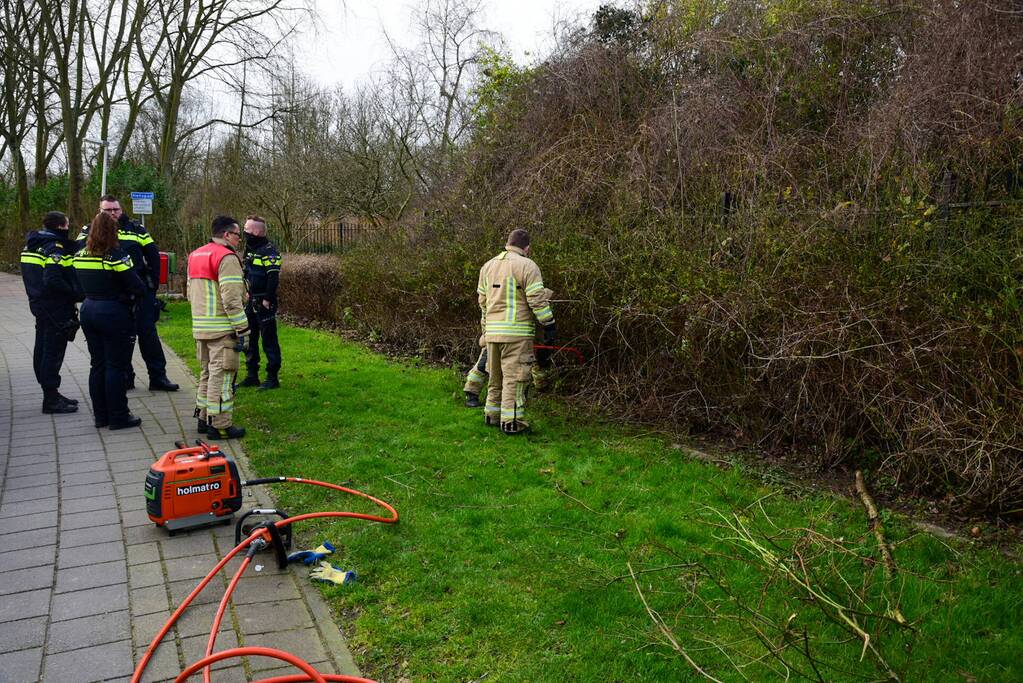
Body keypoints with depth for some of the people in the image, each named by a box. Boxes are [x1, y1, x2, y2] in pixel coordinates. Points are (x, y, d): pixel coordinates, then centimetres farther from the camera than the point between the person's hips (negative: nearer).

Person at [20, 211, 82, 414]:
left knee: (43, 350, 15)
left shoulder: (31, 245, 11)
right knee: (53, 353, -3)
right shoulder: (54, 248, -18)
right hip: (56, 309, -10)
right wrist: (76, 294, -17)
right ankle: (51, 399, 3)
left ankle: (51, 394, 27)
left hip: (39, 304, 10)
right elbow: (53, 281, -27)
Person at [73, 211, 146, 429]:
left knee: (97, 364, 14)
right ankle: (118, 417, 5)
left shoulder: (80, 256, 6)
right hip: (115, 313, -7)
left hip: (89, 311, 7)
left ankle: (100, 415, 21)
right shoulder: (117, 256, -15)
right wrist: (134, 296, 3)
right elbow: (138, 288, -16)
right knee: (116, 366, 0)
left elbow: (79, 285, 11)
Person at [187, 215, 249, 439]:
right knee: (222, 376, -4)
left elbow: (191, 293, 22)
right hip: (222, 329, -9)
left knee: (207, 373, 19)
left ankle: (204, 418, 27)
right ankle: (220, 425, 0)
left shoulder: (196, 256, 16)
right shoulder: (227, 258, -14)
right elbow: (231, 299, -21)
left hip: (200, 328, 9)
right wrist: (242, 329, -17)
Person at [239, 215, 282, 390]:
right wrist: (248, 292, 15)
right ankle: (252, 376, 23)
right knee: (249, 339, 14)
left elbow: (273, 277, -19)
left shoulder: (269, 251, -14)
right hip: (251, 302, 10)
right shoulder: (250, 249, 14)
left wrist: (267, 300, -20)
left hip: (264, 303, -9)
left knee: (269, 340, -3)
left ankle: (273, 378, 3)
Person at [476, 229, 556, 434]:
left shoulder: (488, 266, 16)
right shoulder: (527, 266, -7)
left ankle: (492, 415, 26)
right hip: (516, 332, -7)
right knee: (514, 377, -3)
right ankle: (511, 422, -1)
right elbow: (538, 299, -13)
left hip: (492, 331, 7)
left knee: (496, 376, 18)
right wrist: (549, 325, -8)